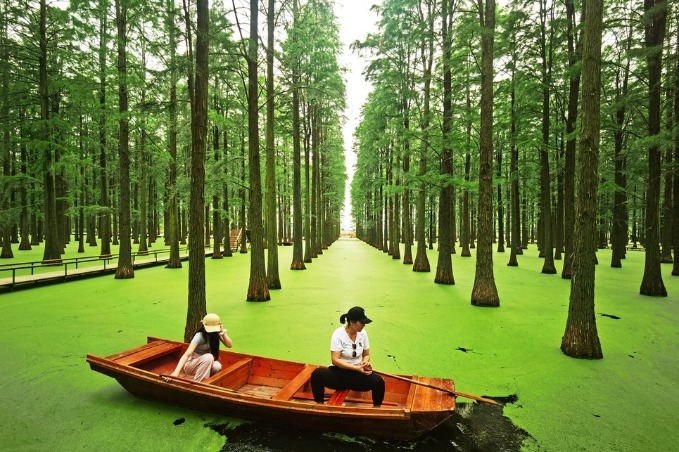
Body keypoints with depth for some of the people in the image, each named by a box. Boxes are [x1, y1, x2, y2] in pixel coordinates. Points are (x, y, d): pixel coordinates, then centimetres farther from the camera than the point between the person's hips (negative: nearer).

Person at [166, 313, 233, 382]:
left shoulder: (216, 334, -7)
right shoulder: (200, 336, -25)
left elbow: (229, 345, -10)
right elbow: (187, 354, -34)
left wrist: (223, 332, -23)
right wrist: (176, 371, -47)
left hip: (205, 365, 5)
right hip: (191, 366, -5)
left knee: (217, 366, -30)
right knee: (208, 357, -35)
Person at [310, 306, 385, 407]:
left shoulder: (362, 333, -2)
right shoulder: (339, 334, -15)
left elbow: (366, 354, 10)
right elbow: (335, 360, -18)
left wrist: (365, 362, -14)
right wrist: (356, 368, -25)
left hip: (357, 374, 3)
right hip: (339, 373, -3)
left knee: (378, 381, -26)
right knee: (317, 374, -32)